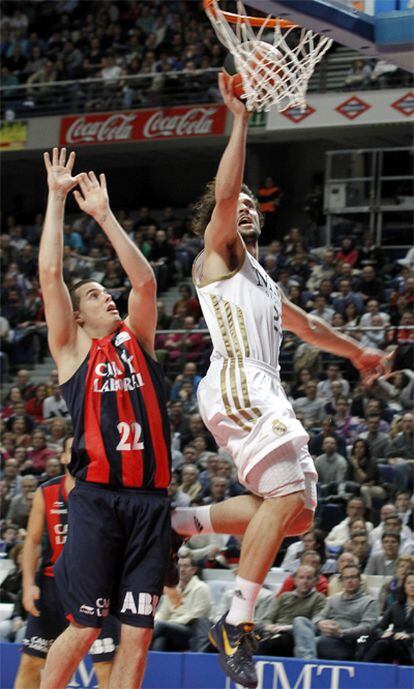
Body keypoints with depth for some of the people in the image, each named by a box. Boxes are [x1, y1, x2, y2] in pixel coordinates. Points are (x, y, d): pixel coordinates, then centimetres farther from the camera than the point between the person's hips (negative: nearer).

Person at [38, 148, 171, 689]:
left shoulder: (137, 342, 19)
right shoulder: (72, 350, 8)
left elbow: (144, 281, 12)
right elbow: (50, 274, 2)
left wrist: (104, 215, 15)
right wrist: (57, 197, 5)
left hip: (150, 498, 4)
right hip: (98, 497, -4)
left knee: (138, 632, 0)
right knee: (84, 627, -5)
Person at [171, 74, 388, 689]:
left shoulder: (259, 280, 32)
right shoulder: (218, 252, 8)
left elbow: (304, 324, 45)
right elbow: (223, 192, -10)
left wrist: (356, 352, 52)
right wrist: (240, 120, -11)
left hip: (266, 395, 9)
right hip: (237, 384, -9)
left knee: (298, 511, 1)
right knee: (288, 495, -22)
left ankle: (182, 521, 5)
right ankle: (237, 624, -21)